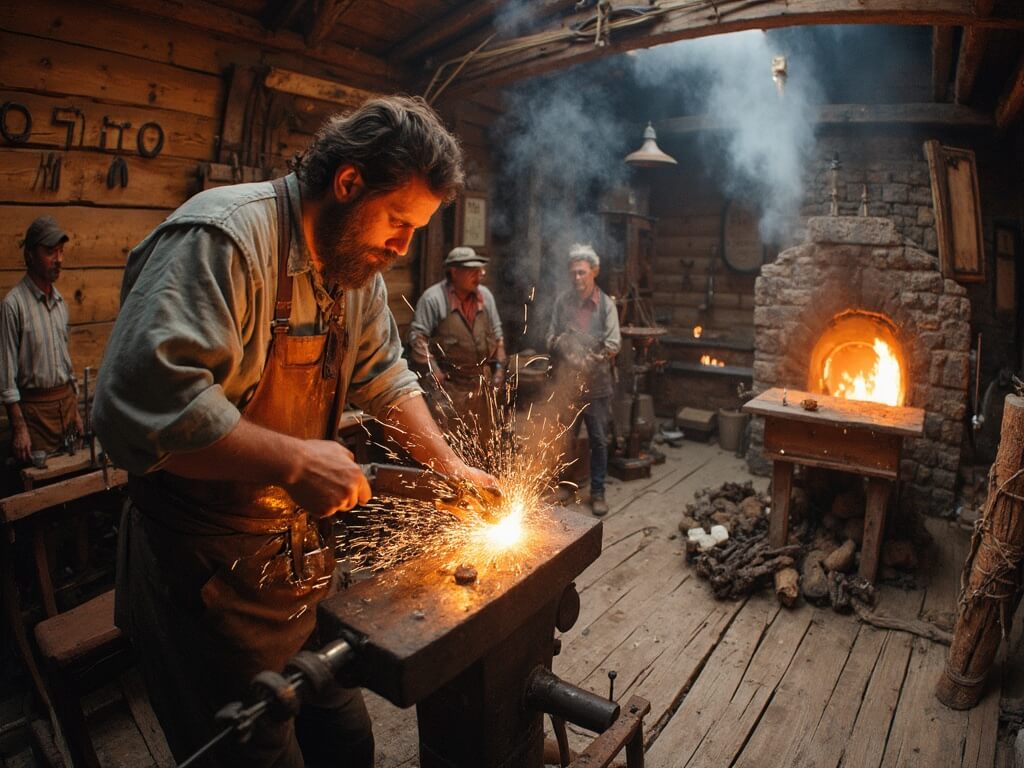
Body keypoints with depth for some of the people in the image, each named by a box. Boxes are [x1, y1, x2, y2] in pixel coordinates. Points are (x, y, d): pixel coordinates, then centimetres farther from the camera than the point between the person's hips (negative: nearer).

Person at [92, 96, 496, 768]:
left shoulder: (358, 266, 6)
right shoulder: (224, 239, -23)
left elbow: (385, 379, 14)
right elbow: (141, 403, -33)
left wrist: (450, 466, 8)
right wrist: (294, 461, -28)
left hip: (302, 556, 8)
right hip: (208, 582, -7)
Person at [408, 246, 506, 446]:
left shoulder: (485, 295, 8)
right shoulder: (433, 298, -11)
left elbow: (497, 334, 15)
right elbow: (418, 336, -12)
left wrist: (499, 365, 8)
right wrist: (432, 369, -16)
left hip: (481, 384, 6)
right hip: (448, 384, -5)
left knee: (482, 440, 16)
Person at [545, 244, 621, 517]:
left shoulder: (606, 304, -4)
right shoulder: (562, 301, 1)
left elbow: (614, 343, -9)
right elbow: (551, 336, 5)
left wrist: (594, 359, -25)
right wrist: (557, 343, -17)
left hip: (597, 384, -2)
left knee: (599, 440, 8)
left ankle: (597, 492, 22)